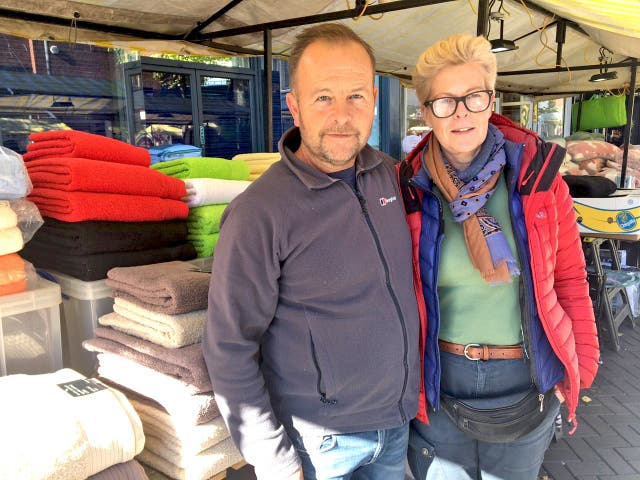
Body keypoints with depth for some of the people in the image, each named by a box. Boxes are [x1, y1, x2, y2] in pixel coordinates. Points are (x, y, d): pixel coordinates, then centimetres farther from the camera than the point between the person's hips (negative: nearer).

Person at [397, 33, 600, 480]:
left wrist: (581, 368, 0)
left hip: (525, 383, 0)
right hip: (437, 380, 0)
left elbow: (569, 278, -3)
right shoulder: (409, 188, -10)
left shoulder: (538, 175, -10)